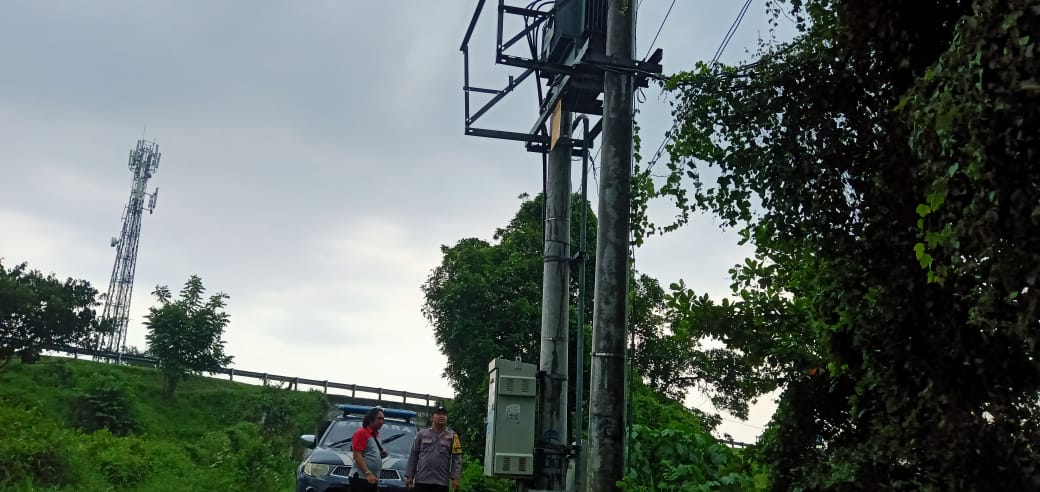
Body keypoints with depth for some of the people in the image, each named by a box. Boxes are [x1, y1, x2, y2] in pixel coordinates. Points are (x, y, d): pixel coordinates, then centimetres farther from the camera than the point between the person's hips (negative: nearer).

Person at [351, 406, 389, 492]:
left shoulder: (376, 434, 17)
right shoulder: (361, 433, -11)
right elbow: (357, 456, -17)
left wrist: (381, 454, 7)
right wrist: (368, 473, -24)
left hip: (373, 479, 10)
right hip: (361, 478, -10)